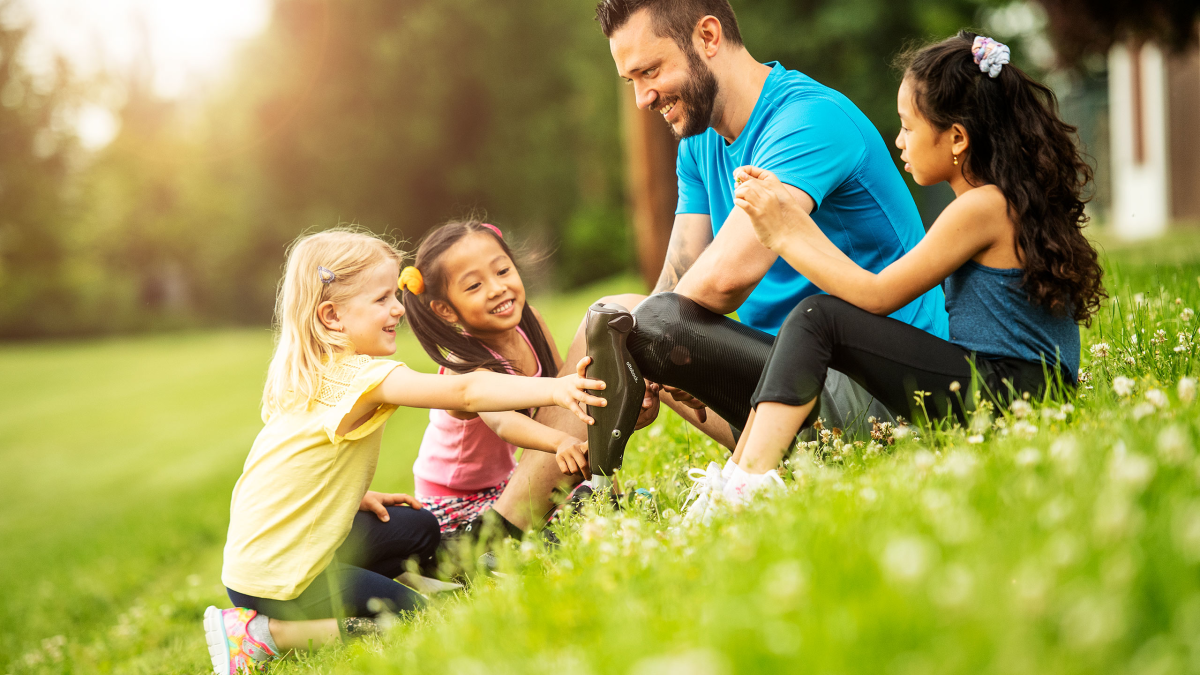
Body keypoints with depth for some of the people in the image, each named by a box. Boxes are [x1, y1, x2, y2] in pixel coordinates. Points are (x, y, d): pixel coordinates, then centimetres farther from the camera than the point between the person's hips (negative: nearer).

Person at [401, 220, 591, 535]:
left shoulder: (528, 320, -12)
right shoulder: (466, 367, -33)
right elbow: (501, 421, -52)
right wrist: (561, 441, -71)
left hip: (505, 479, 6)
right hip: (453, 502, -6)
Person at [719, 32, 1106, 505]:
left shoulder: (984, 206, -15)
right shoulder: (1011, 197, 14)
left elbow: (877, 296, -12)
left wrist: (785, 237, -5)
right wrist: (791, 215, 12)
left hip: (999, 391, -10)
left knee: (819, 318, -15)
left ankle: (753, 480, -21)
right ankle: (739, 475, 0)